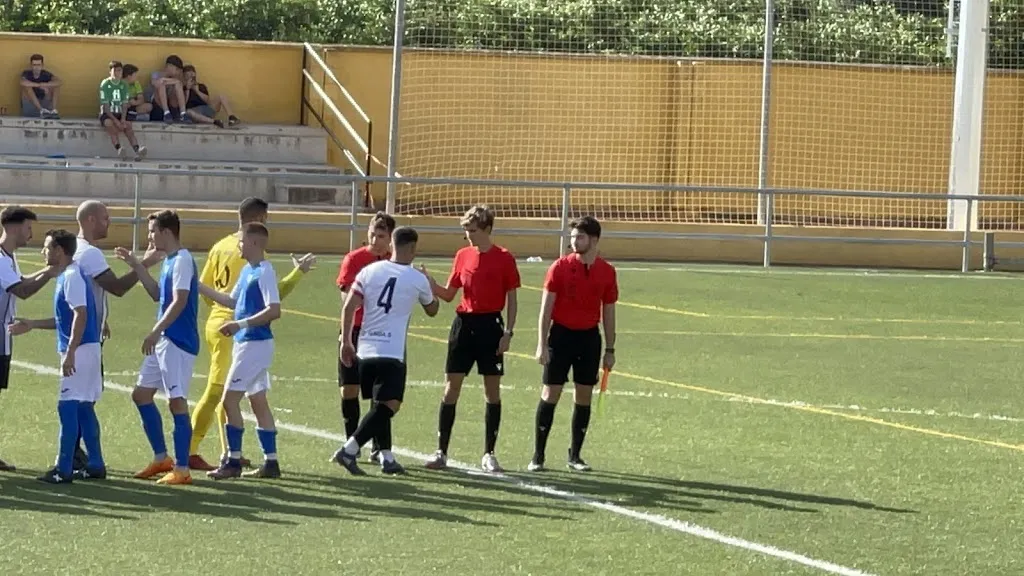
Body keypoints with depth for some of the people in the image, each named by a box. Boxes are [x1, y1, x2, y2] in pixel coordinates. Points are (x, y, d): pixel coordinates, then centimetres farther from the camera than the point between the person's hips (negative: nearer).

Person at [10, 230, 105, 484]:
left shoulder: (72, 277, -14)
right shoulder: (66, 276, 17)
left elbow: (80, 315, -22)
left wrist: (70, 353, -25)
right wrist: (31, 325, 22)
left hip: (80, 349, -10)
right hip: (83, 349, 10)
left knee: (68, 407, -8)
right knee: (83, 408, 12)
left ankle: (63, 469, -7)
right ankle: (95, 465, 16)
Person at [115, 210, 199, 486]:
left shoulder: (183, 260, -15)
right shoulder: (170, 261, 15)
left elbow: (179, 301, -22)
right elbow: (158, 295, 26)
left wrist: (155, 333, -25)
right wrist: (136, 266, 21)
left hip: (179, 343, -11)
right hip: (164, 342, 11)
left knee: (177, 401, -9)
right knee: (141, 393, 15)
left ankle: (181, 469, -5)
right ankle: (161, 458, 23)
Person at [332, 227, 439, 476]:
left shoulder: (370, 271, 5)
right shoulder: (417, 279, -1)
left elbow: (349, 307, 0)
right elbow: (432, 310, 18)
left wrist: (346, 341, 9)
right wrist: (432, 289, 38)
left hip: (365, 350, 5)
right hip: (392, 352, -5)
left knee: (380, 405, 16)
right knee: (389, 405, -7)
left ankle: (386, 457, 16)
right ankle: (349, 450, -19)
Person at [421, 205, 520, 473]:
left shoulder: (504, 258, -3)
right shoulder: (462, 256, 7)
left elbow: (512, 299, -1)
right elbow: (448, 294, 10)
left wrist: (508, 332, -8)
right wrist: (429, 283, -8)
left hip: (490, 325, -3)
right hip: (464, 323, 3)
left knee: (492, 390, 1)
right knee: (451, 388, 1)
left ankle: (489, 455, 9)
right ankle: (441, 453, 6)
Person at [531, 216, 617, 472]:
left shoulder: (606, 272, 2)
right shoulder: (560, 267, -5)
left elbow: (608, 312, 10)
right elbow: (546, 307, -4)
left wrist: (610, 349, 9)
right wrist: (542, 344, -10)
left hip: (589, 337, 3)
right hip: (561, 334, -3)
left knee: (584, 396, 5)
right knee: (550, 393, -2)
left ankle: (575, 456, 14)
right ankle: (538, 456, 4)